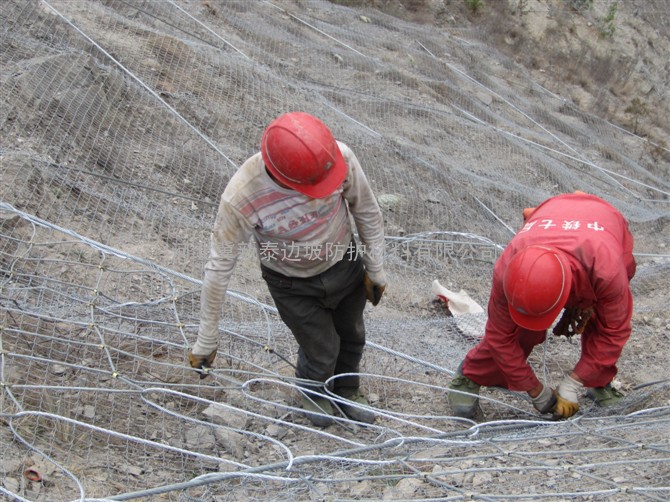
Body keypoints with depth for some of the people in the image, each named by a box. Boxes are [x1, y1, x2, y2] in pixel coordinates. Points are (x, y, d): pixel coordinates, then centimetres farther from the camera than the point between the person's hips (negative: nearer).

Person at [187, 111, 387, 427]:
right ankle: (313, 393, 52)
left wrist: (375, 270, 1)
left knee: (352, 337, 25)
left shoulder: (339, 157, -32)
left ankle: (346, 389, 59)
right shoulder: (241, 198, -39)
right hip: (293, 287, -3)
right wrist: (206, 340, -17)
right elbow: (219, 269, -26)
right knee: (321, 352, 14)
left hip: (345, 266, 3)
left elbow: (366, 211, -12)